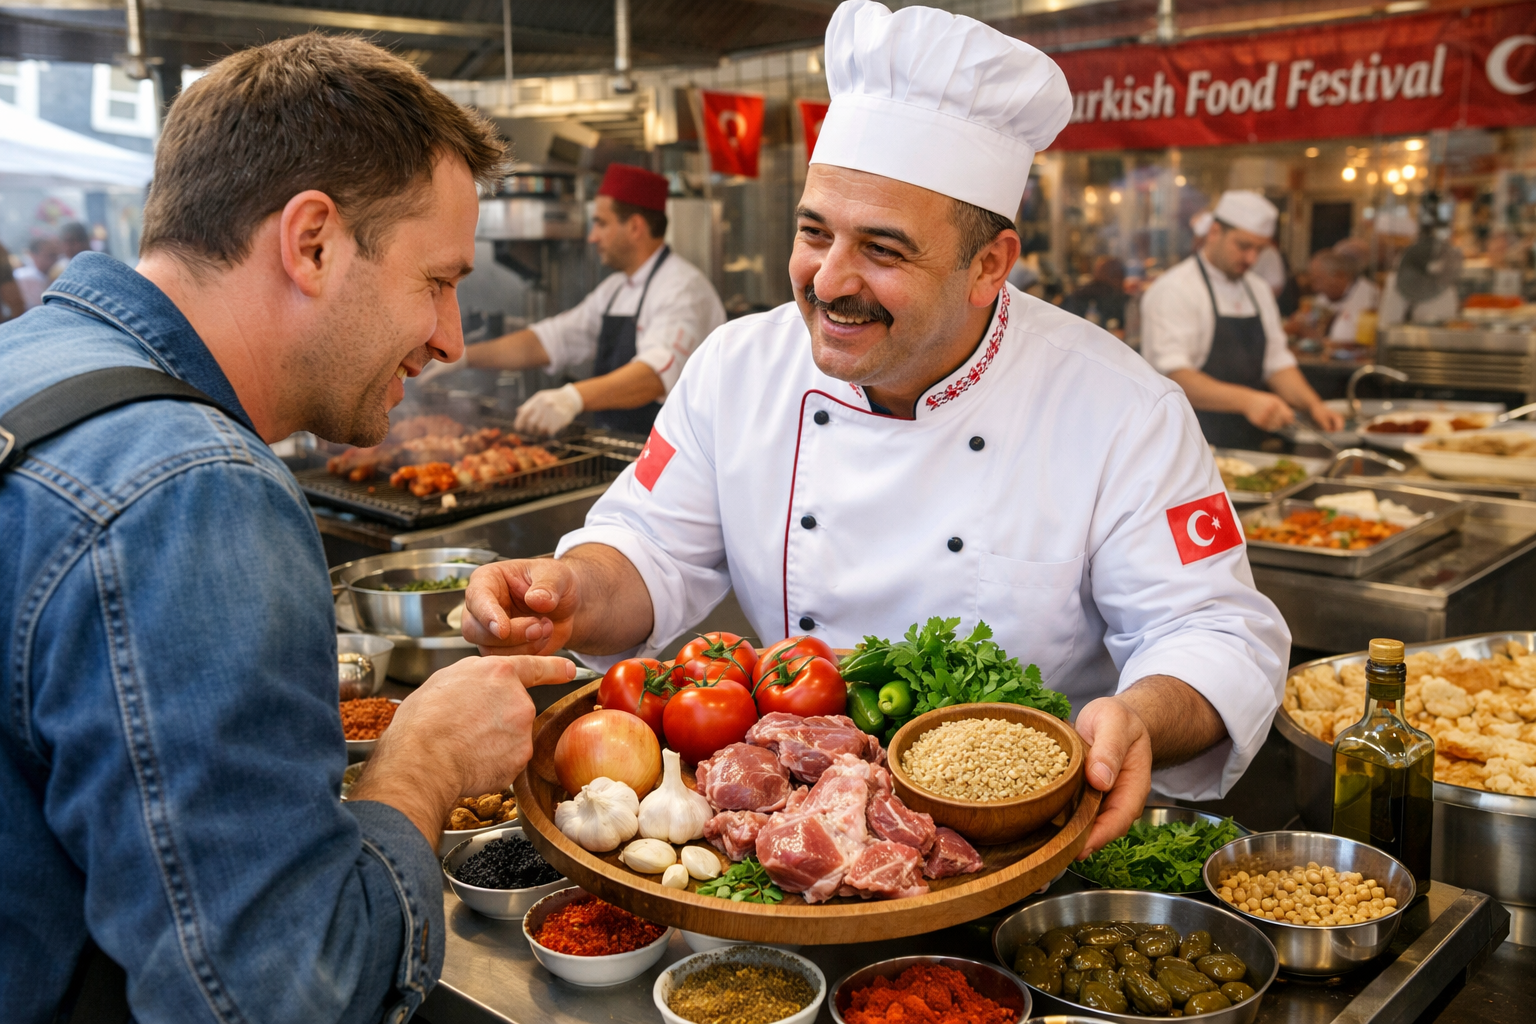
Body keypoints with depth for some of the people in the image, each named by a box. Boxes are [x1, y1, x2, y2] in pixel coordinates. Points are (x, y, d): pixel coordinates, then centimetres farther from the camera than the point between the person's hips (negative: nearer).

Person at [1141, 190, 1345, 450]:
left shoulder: (1258, 290, 19)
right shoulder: (1173, 291, -8)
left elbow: (1277, 362, 19)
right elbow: (1173, 376, -21)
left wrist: (1313, 405, 0)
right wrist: (1246, 401, -33)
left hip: (1252, 445, 7)